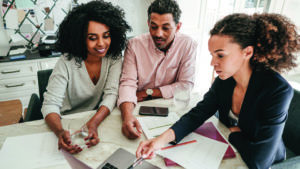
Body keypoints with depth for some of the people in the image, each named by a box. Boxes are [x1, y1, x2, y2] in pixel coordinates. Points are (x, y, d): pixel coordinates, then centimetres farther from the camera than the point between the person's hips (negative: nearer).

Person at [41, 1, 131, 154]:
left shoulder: (114, 58, -8)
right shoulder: (67, 63, -16)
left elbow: (111, 94, -13)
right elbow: (51, 103, -19)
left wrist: (94, 122, -31)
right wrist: (60, 132, -40)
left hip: (100, 119, 1)